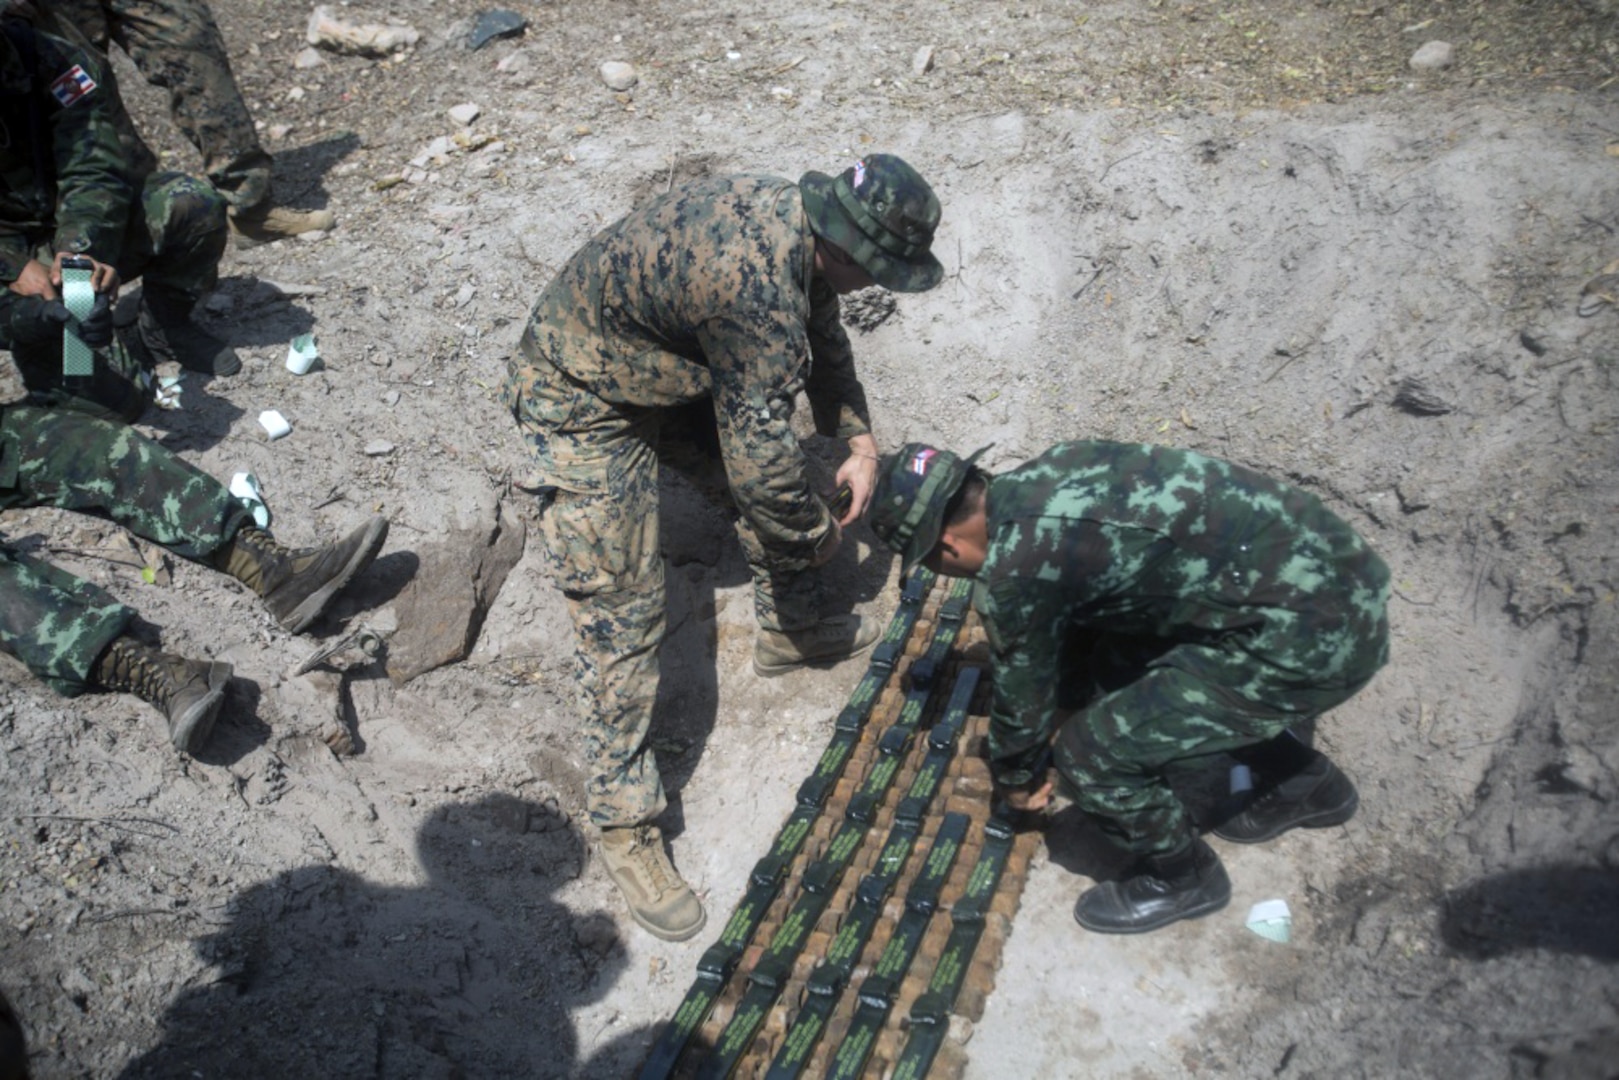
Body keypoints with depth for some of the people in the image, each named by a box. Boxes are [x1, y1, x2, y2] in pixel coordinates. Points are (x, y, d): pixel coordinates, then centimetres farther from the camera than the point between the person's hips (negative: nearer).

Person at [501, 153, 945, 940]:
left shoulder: (794, 218, -7)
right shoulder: (756, 286, -36)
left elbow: (822, 337, 12)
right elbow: (758, 461, -31)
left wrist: (859, 440, 1)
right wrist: (817, 533, -12)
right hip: (586, 404, -9)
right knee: (620, 612, -9)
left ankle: (785, 633, 35)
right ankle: (623, 824, 4)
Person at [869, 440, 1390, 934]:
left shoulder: (1013, 569, -17)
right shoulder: (1036, 479, 7)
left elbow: (1020, 693, 1)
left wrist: (1016, 779, 21)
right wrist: (1069, 704, 36)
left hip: (1311, 636, -9)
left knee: (1090, 754, -5)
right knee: (1119, 667, 24)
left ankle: (1182, 879, 24)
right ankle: (1306, 784, 39)